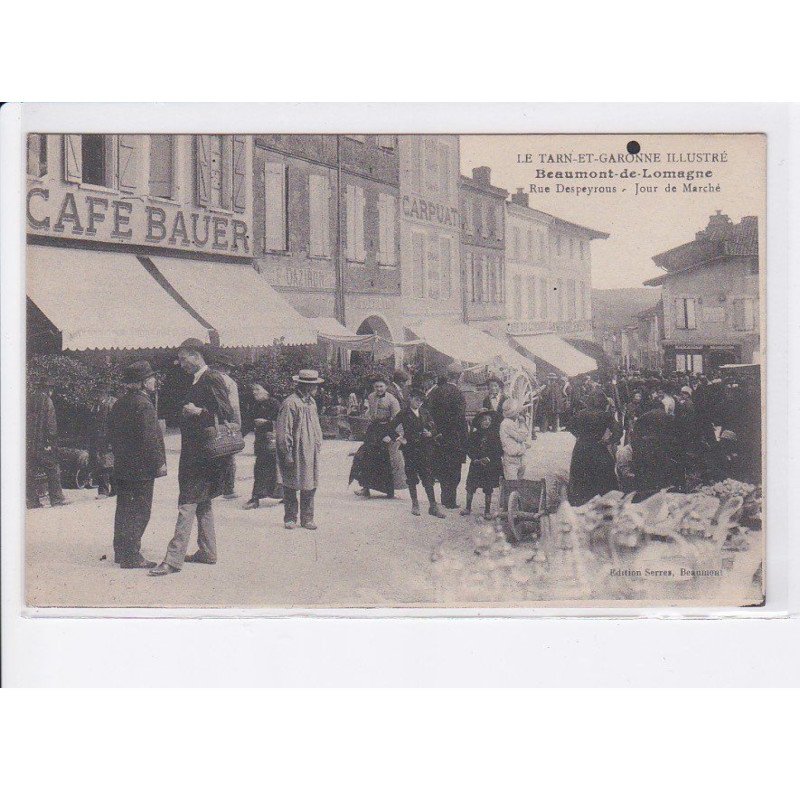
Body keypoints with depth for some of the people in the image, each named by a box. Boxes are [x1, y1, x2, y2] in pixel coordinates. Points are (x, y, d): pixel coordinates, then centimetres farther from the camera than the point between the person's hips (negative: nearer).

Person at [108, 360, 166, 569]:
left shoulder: (119, 404, 12)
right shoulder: (143, 404, -17)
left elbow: (112, 435, 18)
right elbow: (149, 438, -21)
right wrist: (159, 462, -15)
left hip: (122, 467, 9)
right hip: (141, 468, -9)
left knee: (124, 509, 16)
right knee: (139, 511, -4)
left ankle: (121, 552, 24)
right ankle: (131, 556, -3)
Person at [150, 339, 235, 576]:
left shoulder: (212, 379, -13)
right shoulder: (197, 381, 16)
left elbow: (226, 413, -18)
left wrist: (198, 412, -22)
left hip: (202, 454, -10)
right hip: (194, 453, 10)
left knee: (187, 504, -11)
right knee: (203, 503, 16)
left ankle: (174, 558, -13)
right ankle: (207, 552, 24)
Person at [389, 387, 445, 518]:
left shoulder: (425, 413, 11)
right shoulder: (404, 414, -2)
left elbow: (434, 427, 15)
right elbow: (392, 427, -6)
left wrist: (430, 433, -5)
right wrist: (400, 438, -10)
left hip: (425, 449, 2)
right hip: (410, 449, -2)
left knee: (427, 477, -3)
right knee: (412, 476, 5)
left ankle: (433, 505, -3)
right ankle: (415, 504, 17)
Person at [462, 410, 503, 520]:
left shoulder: (495, 434, -2)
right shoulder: (474, 434, 2)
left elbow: (499, 450, -3)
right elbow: (469, 449, 4)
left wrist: (489, 459, -13)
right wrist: (475, 459, -10)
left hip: (490, 465, -1)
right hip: (476, 465, 1)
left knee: (488, 489, 4)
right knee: (470, 486, 2)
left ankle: (487, 510, 14)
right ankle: (468, 508, 16)